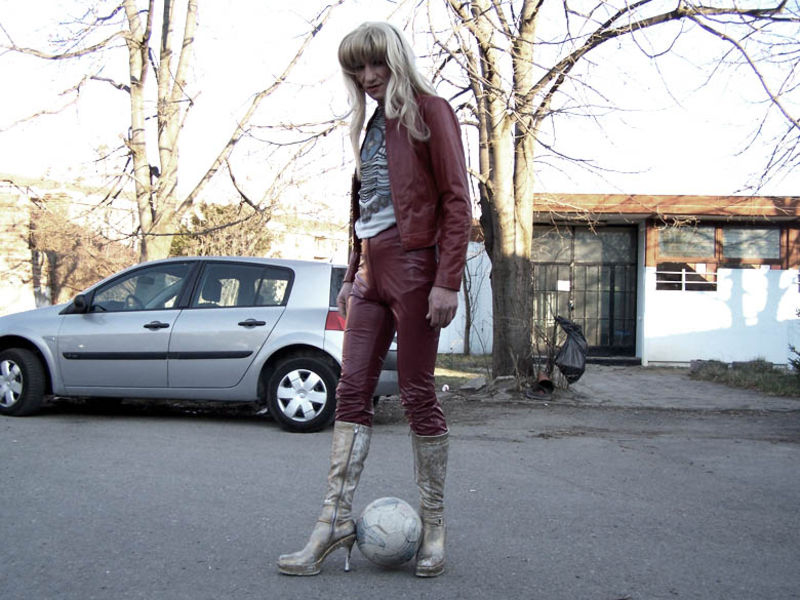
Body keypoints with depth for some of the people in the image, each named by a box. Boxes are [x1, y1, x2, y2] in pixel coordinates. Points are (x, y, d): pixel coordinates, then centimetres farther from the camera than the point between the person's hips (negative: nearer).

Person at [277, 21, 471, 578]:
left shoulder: (429, 110, -1)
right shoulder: (373, 123, 22)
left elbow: (456, 200, -9)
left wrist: (448, 281, -17)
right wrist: (353, 275, 18)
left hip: (413, 267, -7)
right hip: (370, 271, 7)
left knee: (418, 395, -3)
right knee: (352, 391, 0)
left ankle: (434, 525, 8)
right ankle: (336, 518, 3)